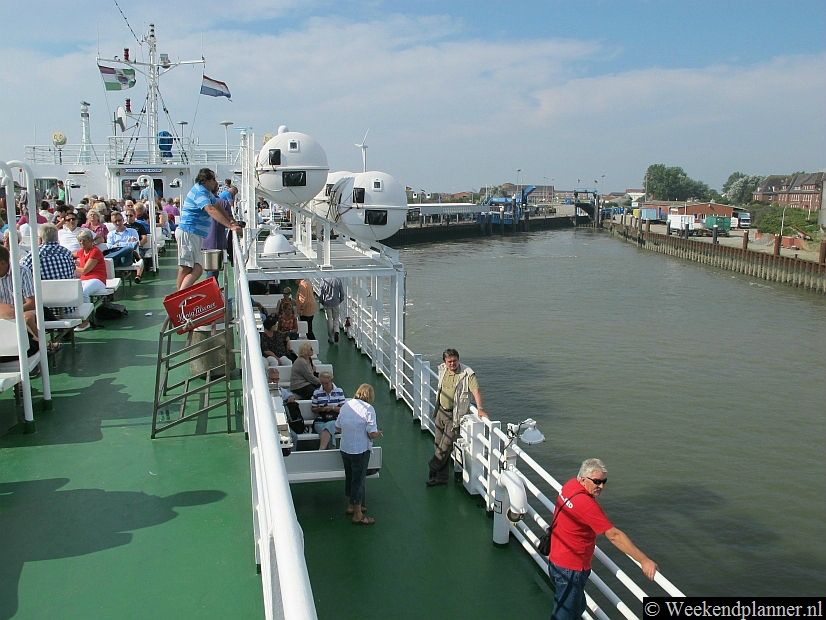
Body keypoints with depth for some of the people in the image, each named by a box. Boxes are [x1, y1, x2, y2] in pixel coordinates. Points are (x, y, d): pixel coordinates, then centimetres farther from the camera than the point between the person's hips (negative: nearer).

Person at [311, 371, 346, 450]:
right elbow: (313, 409, 16)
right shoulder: (317, 393, 10)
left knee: (329, 425, -37)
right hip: (320, 421, 1)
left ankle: (321, 450, -48)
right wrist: (320, 409, -7)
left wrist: (332, 408, -12)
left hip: (335, 420, -1)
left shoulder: (339, 391, 8)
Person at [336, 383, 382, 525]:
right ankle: (358, 515, 16)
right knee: (359, 480, 5)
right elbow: (372, 434, -19)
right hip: (360, 451, -6)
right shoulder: (368, 409, -18)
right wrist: (378, 433, 1)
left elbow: (338, 428, 8)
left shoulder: (345, 405, 2)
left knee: (349, 477, 22)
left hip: (345, 449, 6)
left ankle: (351, 505, 39)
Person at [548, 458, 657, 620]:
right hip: (570, 570, -10)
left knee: (578, 607, 25)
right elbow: (614, 536, -29)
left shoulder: (570, 484, -1)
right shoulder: (586, 504, -29)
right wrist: (644, 560, -26)